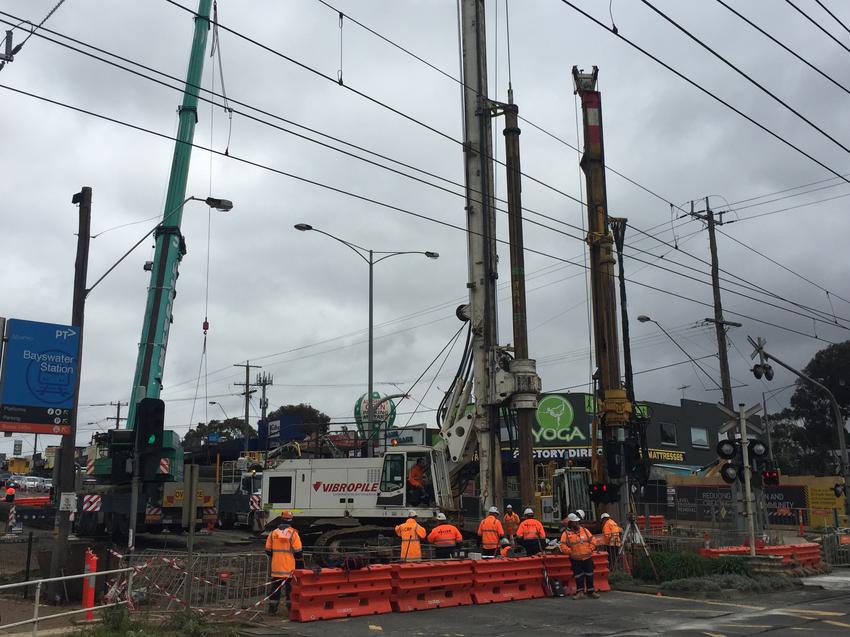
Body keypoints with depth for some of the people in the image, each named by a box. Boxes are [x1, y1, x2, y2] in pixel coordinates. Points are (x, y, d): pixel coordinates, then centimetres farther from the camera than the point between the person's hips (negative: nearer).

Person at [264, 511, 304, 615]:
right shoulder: (293, 533, -8)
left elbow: (268, 551, 8)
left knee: (275, 588, 12)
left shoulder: (273, 533, 3)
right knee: (290, 588, 5)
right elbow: (298, 552, -9)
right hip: (289, 568, -3)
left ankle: (272, 609, 15)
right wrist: (300, 566, 0)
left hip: (276, 567, 3)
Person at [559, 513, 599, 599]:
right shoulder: (566, 534, -4)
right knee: (578, 575, 1)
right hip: (575, 559, -2)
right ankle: (580, 591, 11)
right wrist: (571, 552, -13)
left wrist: (589, 550, -1)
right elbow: (563, 546, -9)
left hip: (588, 557, 3)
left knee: (589, 575, 6)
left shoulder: (584, 530, 6)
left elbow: (592, 541, 9)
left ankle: (591, 591, 16)